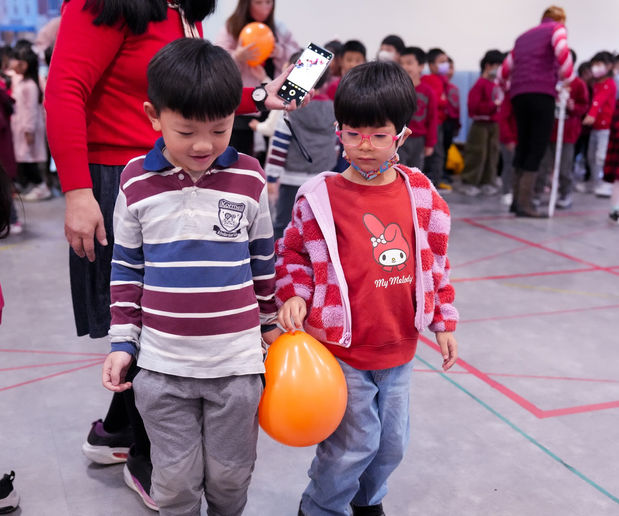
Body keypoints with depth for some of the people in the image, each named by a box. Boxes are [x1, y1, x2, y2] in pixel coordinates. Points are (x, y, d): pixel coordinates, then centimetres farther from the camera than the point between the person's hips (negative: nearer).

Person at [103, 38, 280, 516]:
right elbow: (126, 267, 5)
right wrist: (122, 342, 5)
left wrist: (270, 322, 14)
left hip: (237, 361, 0)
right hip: (161, 364, 0)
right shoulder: (136, 181, -4)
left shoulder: (249, 178, -4)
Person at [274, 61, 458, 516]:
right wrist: (294, 296, -17)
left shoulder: (420, 192, -1)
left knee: (391, 441, 19)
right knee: (354, 441, 3)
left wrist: (444, 322, 11)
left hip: (399, 346, 5)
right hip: (341, 347, -4)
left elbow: (436, 260, 9)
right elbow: (294, 253, -1)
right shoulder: (321, 196, -12)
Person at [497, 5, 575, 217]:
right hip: (542, 93, -6)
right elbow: (562, 52, -10)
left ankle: (517, 199, 14)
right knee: (537, 149, -6)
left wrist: (503, 85, 45)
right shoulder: (557, 29, 11)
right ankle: (525, 204, -10)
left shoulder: (524, 36, 28)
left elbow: (505, 69, 28)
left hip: (518, 94, 6)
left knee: (523, 146, 12)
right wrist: (567, 80, 0)